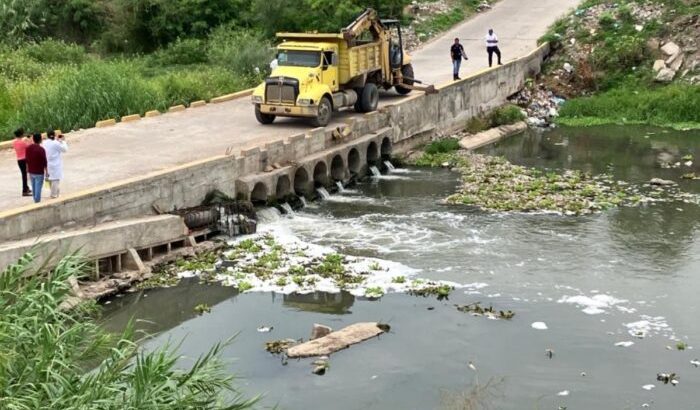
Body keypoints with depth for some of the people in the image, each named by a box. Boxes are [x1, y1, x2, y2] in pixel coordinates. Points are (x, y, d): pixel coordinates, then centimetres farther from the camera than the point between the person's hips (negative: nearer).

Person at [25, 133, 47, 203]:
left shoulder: (28, 148, 0)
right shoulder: (41, 149, -18)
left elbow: (27, 161, 7)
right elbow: (44, 162, -14)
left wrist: (28, 171, 18)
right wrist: (46, 172, -2)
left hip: (31, 172, 6)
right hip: (39, 173, -6)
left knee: (34, 189, 16)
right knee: (38, 189, 0)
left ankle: (35, 202, 26)